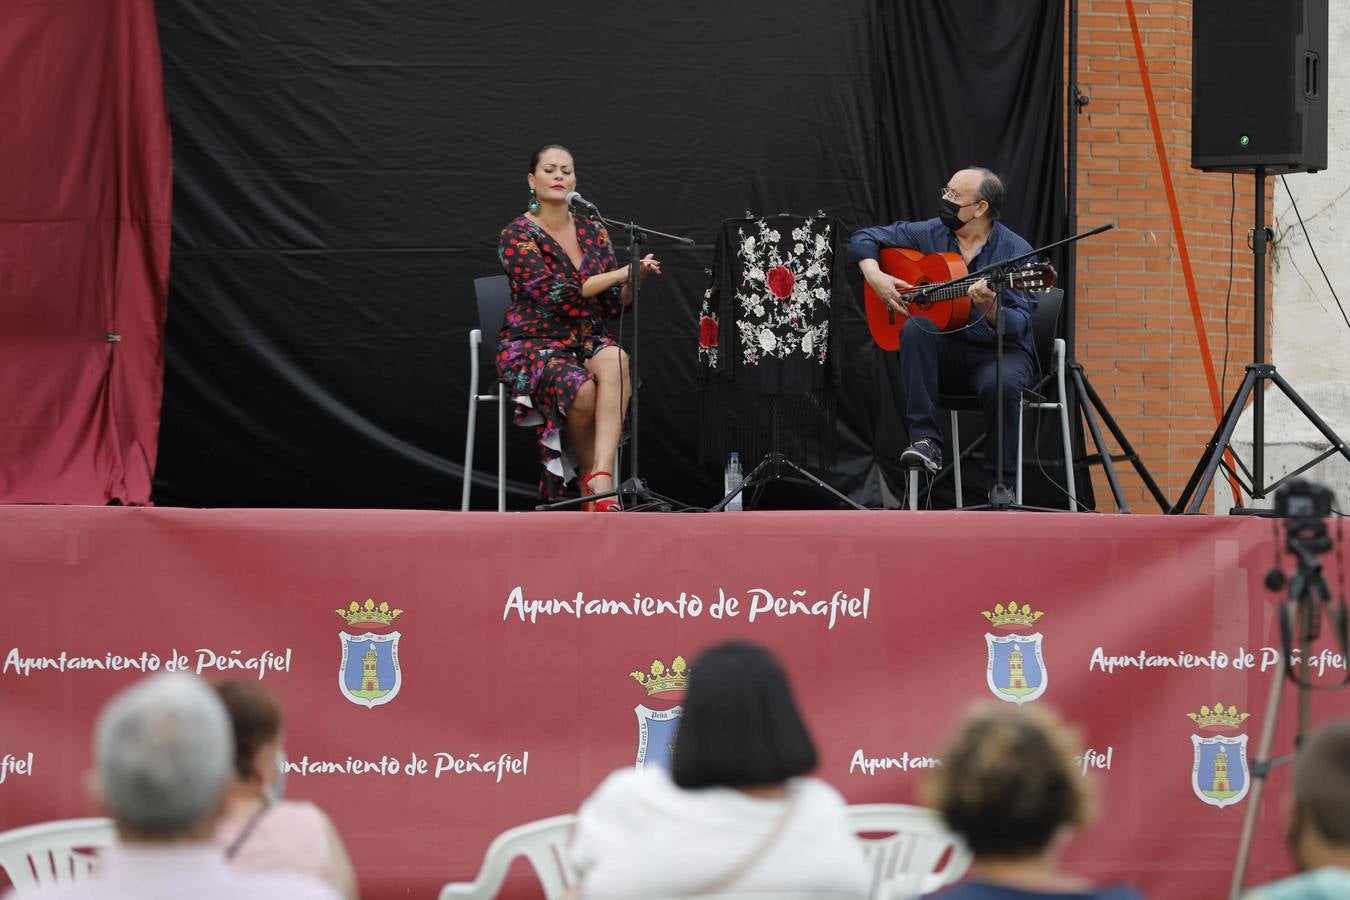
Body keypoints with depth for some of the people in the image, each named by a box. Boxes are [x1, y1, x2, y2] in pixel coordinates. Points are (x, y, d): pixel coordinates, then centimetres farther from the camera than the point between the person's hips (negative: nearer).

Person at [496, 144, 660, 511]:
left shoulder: (593, 232, 11)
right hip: (534, 346, -4)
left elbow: (613, 305, 10)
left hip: (587, 341, 4)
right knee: (582, 389, -36)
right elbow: (554, 293, -18)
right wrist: (621, 272, -18)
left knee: (615, 361, -34)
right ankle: (594, 479, -11)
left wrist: (636, 279, -11)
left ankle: (599, 479, -43)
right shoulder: (517, 236, -5)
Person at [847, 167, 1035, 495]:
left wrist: (991, 310, -38)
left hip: (999, 350, -3)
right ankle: (925, 440, -28)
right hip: (944, 349, 3)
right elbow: (864, 239, 11)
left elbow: (1020, 326, -16)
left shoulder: (1014, 251, -9)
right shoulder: (930, 234, 3)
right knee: (916, 328, -30)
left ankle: (1002, 489, -18)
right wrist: (875, 277, -8)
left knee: (1001, 383, -37)